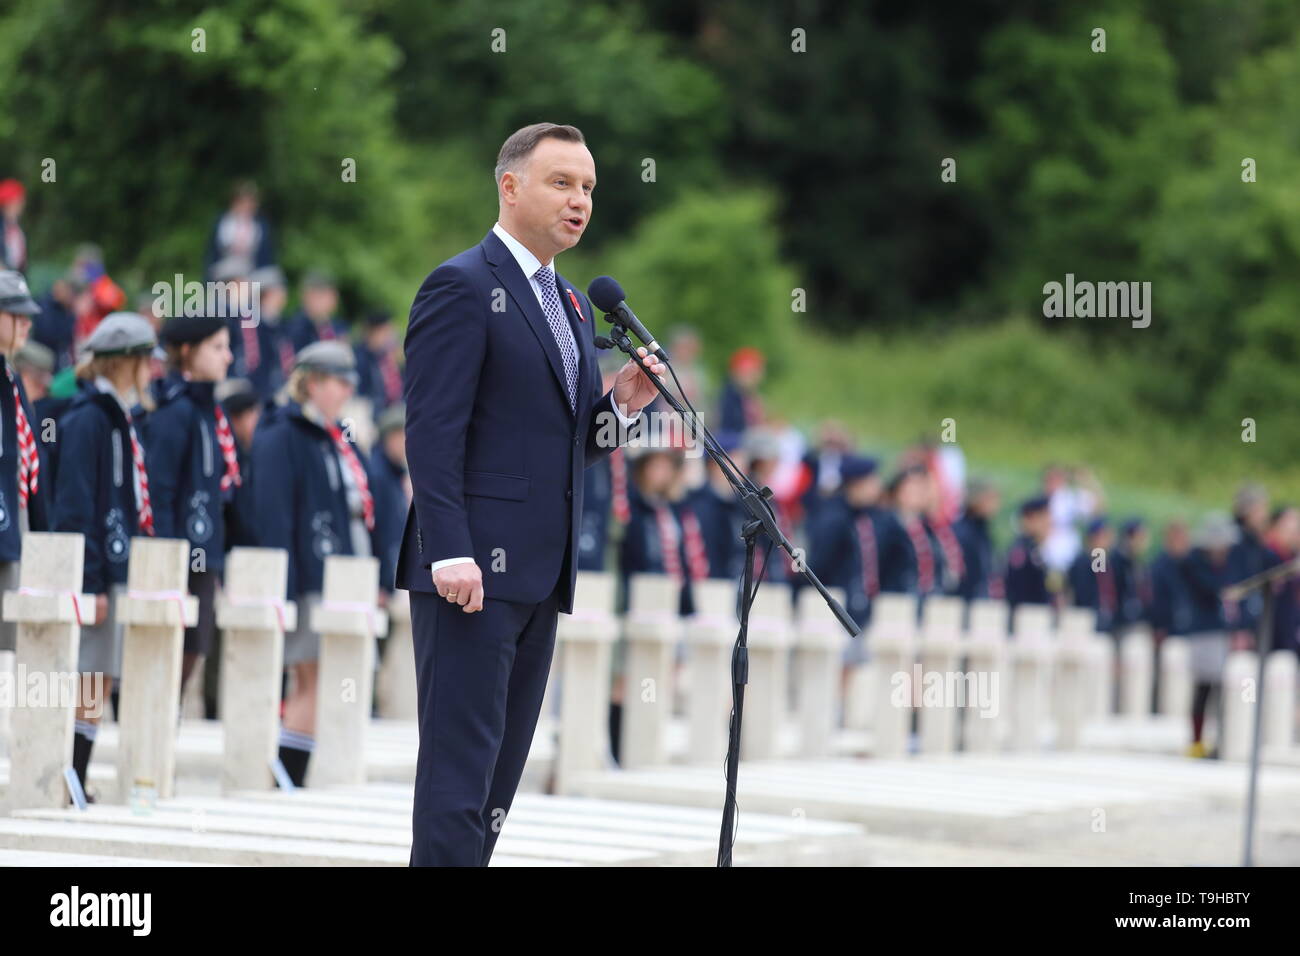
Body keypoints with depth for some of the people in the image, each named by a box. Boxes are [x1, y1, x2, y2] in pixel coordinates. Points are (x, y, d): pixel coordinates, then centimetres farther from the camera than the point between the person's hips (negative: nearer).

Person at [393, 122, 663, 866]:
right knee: (461, 766, -11)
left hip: (539, 575, 9)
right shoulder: (462, 287, -7)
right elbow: (433, 433, -14)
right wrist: (451, 555, -22)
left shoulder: (573, 305, 20)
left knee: (502, 771, 8)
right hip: (473, 569, -9)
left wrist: (621, 405, 3)